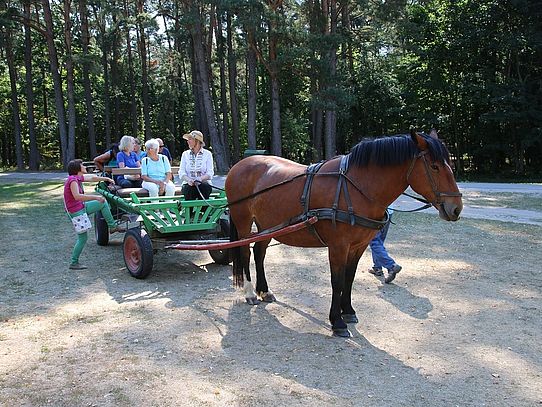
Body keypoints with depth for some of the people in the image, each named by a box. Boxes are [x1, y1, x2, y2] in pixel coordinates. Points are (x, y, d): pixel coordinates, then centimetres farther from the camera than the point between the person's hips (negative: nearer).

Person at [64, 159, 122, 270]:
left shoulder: (78, 177, 5)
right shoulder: (72, 180, -22)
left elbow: (92, 178, 22)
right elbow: (77, 196, -36)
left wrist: (106, 179, 22)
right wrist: (95, 197, -36)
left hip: (82, 207, 9)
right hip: (76, 212, -9)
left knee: (103, 203, 13)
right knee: (83, 238, -2)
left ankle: (112, 226, 19)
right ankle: (74, 263, 8)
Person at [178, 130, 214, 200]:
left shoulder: (207, 154, 7)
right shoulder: (185, 154, 14)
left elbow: (210, 173, -2)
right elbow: (181, 172, 4)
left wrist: (201, 179, -23)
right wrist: (188, 179, -19)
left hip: (203, 183, -1)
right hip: (189, 184, 1)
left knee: (205, 187, -34)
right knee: (188, 188, -32)